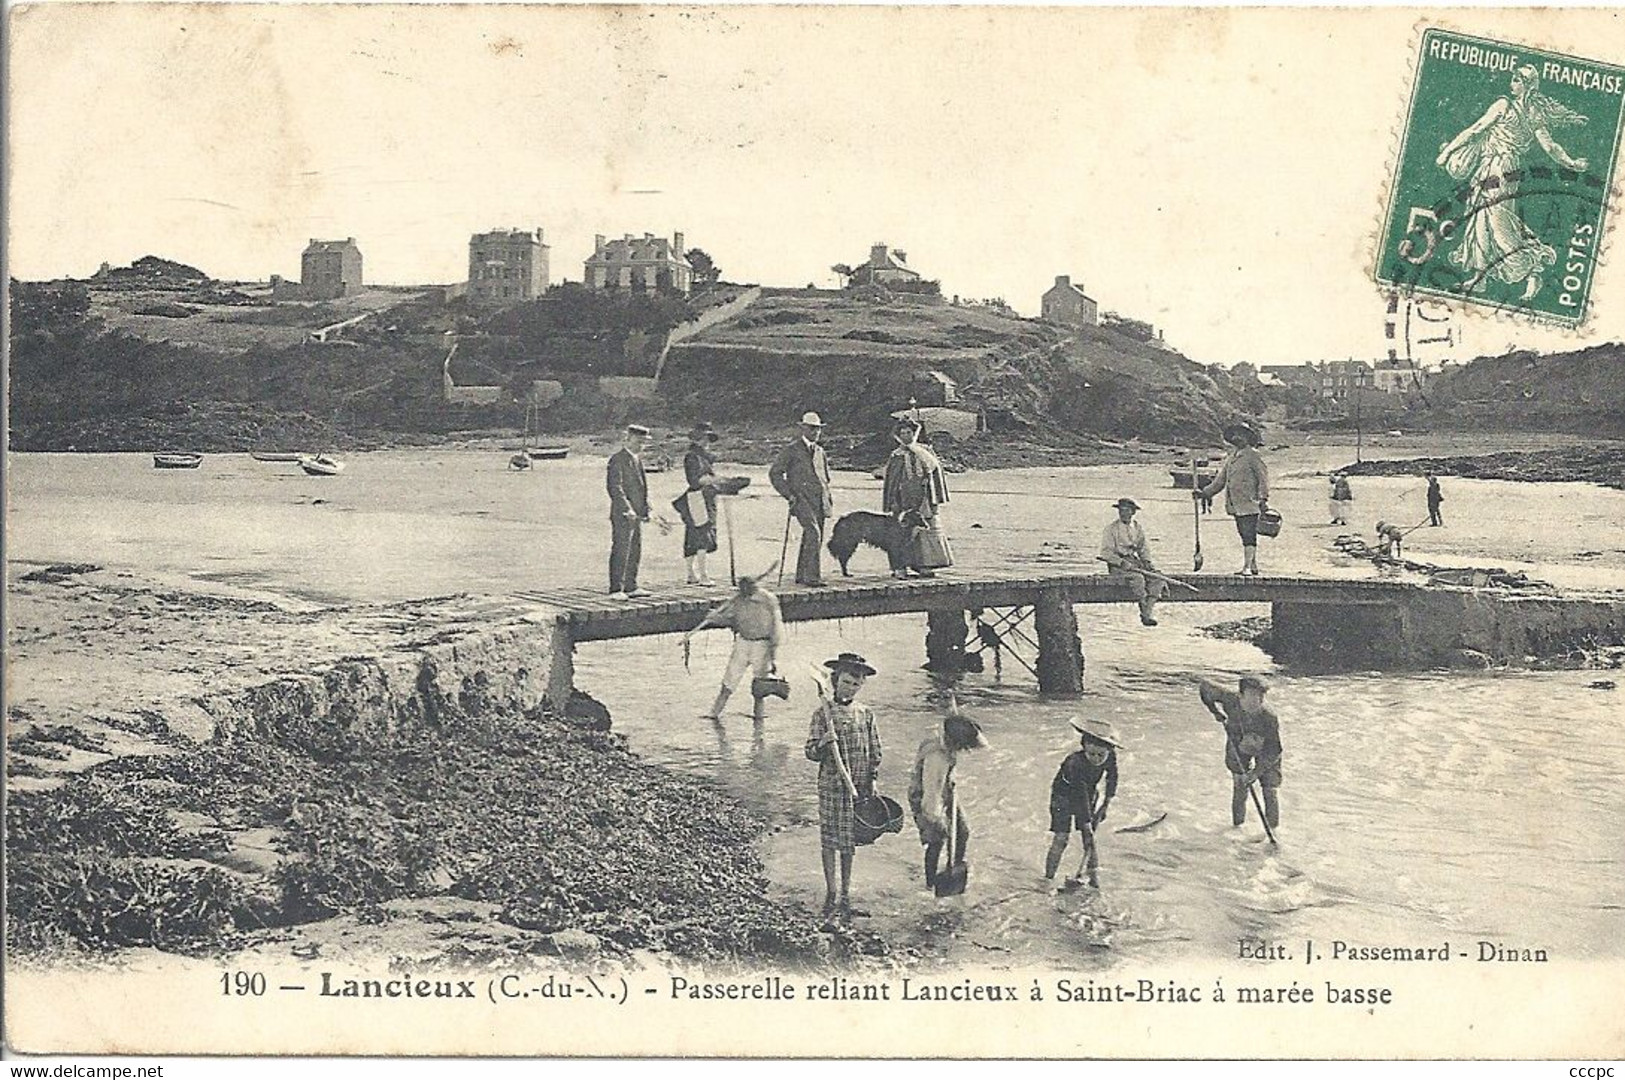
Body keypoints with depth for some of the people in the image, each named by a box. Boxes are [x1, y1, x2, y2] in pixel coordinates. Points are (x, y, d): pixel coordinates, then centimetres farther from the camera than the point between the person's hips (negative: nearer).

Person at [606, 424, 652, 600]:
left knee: (635, 551, 11)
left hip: (636, 514, 9)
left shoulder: (637, 459, 18)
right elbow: (615, 487, -18)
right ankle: (616, 589, -5)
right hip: (622, 514, -9)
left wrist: (645, 509, 16)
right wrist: (627, 508, -24)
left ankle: (631, 586, 18)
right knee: (620, 551, -8)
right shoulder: (618, 459, -11)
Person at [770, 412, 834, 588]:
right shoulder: (792, 450, -1)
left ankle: (801, 576, 15)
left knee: (813, 539, 6)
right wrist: (789, 495, -8)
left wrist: (828, 495, 16)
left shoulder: (820, 451, 20)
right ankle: (812, 577, -23)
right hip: (802, 499, -7)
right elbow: (774, 473, -2)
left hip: (820, 501, 7)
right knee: (813, 534, -21)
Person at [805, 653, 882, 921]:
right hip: (831, 785, -4)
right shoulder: (824, 713, -5)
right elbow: (811, 751, -5)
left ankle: (846, 897, 18)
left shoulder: (865, 714, 7)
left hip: (858, 786, 4)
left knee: (849, 842, 10)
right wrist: (823, 745, -25)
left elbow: (874, 750, 13)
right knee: (830, 840, 1)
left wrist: (872, 779, 6)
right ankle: (831, 896, 9)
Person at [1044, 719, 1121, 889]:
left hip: (1089, 794, 5)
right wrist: (1087, 825, -35)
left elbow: (1112, 777, 1)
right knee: (1061, 838, -12)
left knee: (1090, 838, 1)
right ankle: (1048, 878, -4)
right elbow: (1080, 796, -37)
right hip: (1064, 796, -5)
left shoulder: (1110, 757, -22)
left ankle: (1094, 878, 8)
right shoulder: (1075, 763, -39)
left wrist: (1106, 803, -1)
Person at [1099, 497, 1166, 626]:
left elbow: (1144, 548, 21)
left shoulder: (1137, 528, 14)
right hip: (1117, 565, -5)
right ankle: (1144, 612, -24)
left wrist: (1147, 561, 0)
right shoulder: (1112, 528, -1)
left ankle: (1149, 611, -23)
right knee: (1137, 578, -33)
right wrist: (1122, 562, -20)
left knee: (1157, 577, -19)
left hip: (1135, 562, 5)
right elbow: (1106, 552, -7)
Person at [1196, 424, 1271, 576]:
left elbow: (1263, 477, -8)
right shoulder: (1230, 457, 17)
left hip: (1249, 503, -8)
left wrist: (1263, 498, -16)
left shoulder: (1252, 456, -5)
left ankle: (1247, 567, -13)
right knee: (1245, 535, 12)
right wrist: (1204, 492, 14)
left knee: (1249, 535, -11)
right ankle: (1253, 566, 19)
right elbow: (1220, 481, 22)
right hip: (1235, 505, 8)